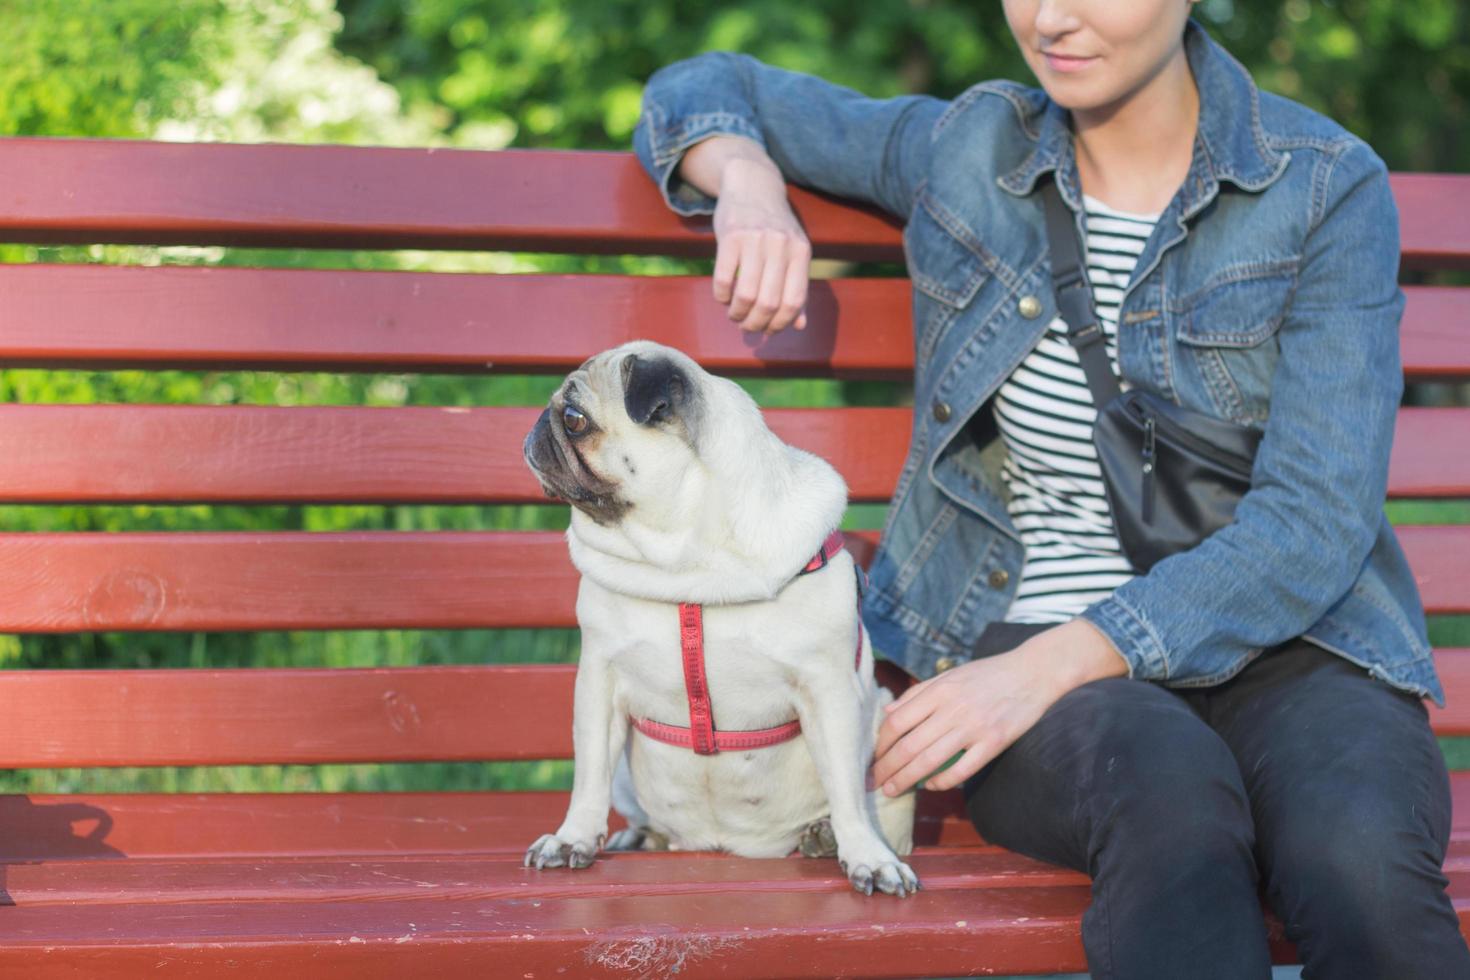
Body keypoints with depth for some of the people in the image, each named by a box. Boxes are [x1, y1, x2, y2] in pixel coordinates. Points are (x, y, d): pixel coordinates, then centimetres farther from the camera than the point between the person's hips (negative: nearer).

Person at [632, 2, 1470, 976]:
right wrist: (749, 184, -4)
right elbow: (704, 91, 22)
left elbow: (1314, 527, -10)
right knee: (1167, 785, -37)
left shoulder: (1331, 190, -2)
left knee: (1358, 853, -38)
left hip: (1278, 644, -1)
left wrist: (1052, 665, -20)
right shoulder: (966, 150, 8)